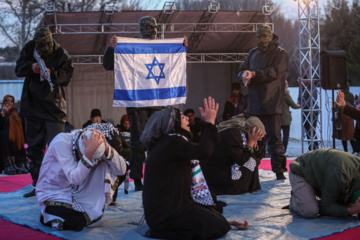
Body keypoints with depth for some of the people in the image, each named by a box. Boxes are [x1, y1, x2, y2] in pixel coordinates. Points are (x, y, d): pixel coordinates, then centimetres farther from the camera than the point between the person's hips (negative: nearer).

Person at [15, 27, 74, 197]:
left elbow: (66, 76, -16)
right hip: (32, 105, 4)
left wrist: (52, 73, -35)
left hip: (54, 107, -4)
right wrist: (31, 67, -24)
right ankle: (37, 185, 19)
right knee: (34, 146, 10)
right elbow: (18, 69, -4)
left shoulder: (61, 55, -10)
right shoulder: (29, 48, -1)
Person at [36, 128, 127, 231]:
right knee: (78, 223, -27)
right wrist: (89, 151, -43)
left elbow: (122, 170, -20)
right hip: (53, 193, -5)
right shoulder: (61, 142, -29)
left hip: (77, 191, 5)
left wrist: (106, 147, -33)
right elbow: (75, 178, -36)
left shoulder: (96, 145, -14)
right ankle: (47, 215, 5)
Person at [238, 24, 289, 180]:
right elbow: (242, 69, 14)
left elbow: (274, 72, -15)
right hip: (254, 103, 6)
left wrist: (254, 74, -21)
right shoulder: (253, 53, 19)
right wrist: (244, 76, -10)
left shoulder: (280, 53, 0)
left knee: (274, 138, -7)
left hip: (272, 104, -6)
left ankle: (279, 170, -3)